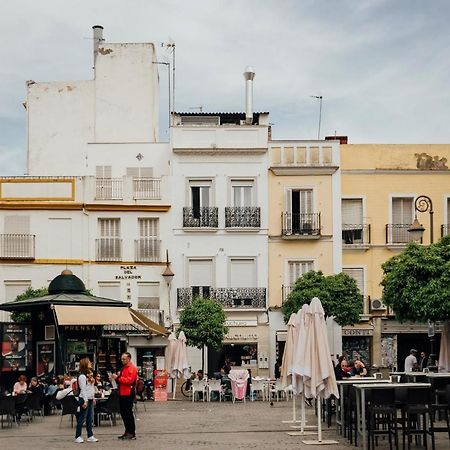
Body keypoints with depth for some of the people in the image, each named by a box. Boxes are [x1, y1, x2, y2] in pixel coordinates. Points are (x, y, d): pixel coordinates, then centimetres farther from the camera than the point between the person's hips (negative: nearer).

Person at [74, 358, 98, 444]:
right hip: (84, 399, -9)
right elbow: (83, 389, -17)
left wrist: (93, 398, 17)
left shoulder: (90, 374, 14)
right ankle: (77, 437, 2)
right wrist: (85, 401, -19)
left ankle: (90, 436, 12)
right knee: (82, 418, -4)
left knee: (90, 418, 9)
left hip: (90, 399, 9)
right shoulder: (82, 376, -14)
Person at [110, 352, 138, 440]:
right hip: (122, 393, 10)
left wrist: (118, 378, -19)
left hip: (128, 394, -10)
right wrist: (116, 377, 9)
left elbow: (129, 380, -22)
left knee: (128, 413, -8)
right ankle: (127, 432, 18)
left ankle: (132, 433, -5)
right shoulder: (124, 368, 20)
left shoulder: (132, 368, -11)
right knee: (123, 413, 11)